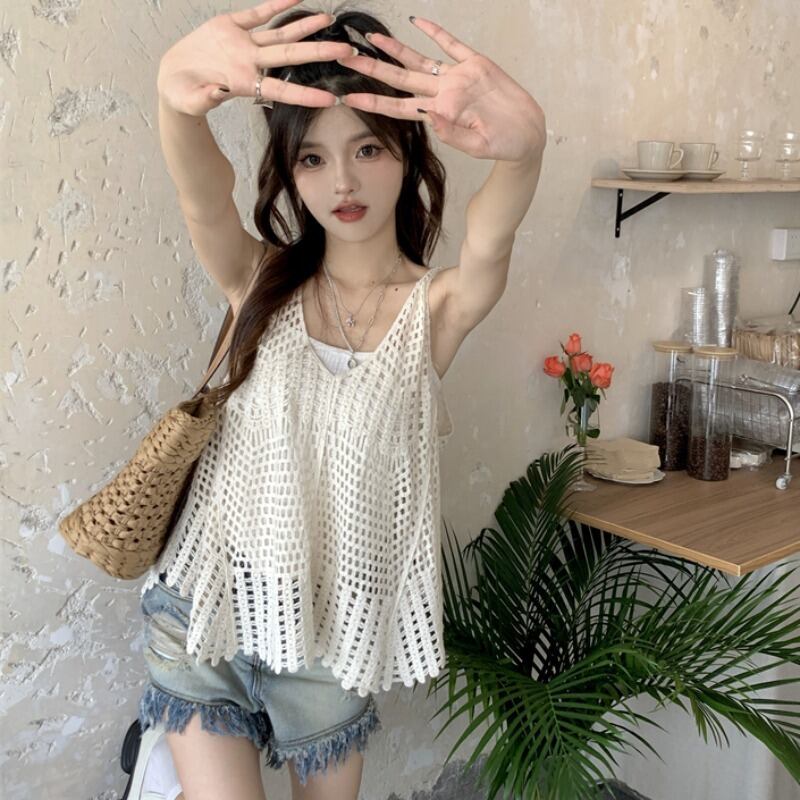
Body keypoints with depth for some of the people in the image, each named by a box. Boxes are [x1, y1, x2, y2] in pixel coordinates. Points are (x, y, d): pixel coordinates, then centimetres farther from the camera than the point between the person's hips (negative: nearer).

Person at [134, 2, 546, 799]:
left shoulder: (436, 306, -5)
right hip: (208, 607, 0)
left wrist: (523, 143, -50)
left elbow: (491, 235, -28)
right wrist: (178, 97, -47)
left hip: (332, 628, 0)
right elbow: (203, 196, -24)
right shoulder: (261, 284, -3)